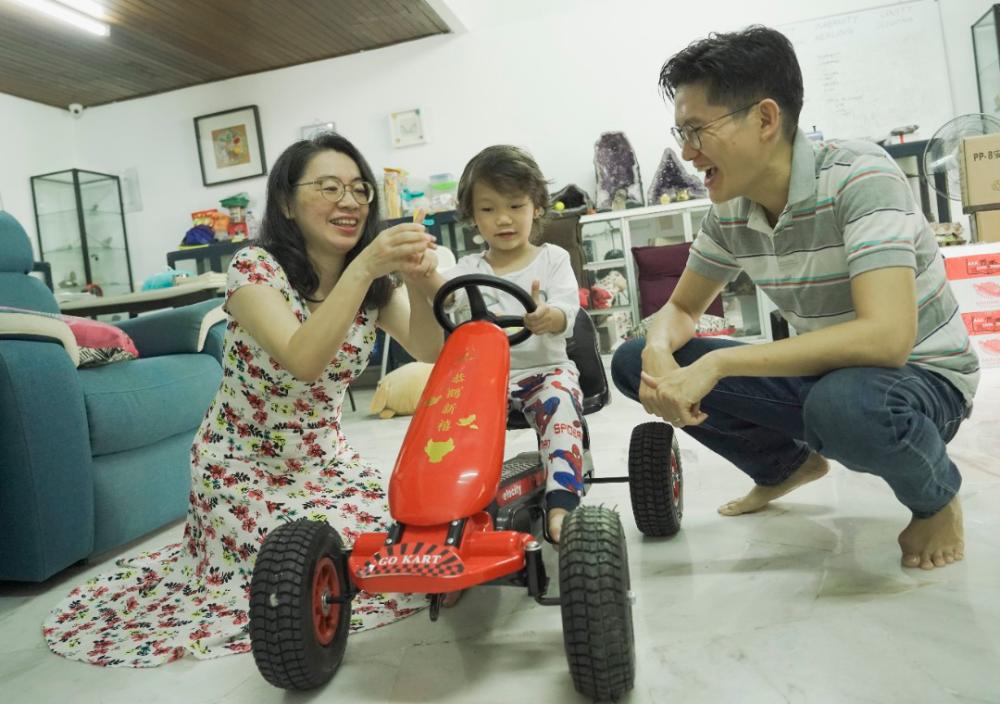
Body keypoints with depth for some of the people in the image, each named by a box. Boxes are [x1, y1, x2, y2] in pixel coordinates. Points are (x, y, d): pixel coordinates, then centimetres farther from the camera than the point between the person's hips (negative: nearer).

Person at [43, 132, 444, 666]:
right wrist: (363, 267, -45)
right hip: (241, 466, -6)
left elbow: (430, 352, -18)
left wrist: (419, 280, -35)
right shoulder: (255, 268, -21)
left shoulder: (374, 285, -4)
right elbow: (304, 361, -37)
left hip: (323, 461, 6)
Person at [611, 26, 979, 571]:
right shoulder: (730, 211, -6)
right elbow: (681, 308, 5)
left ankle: (937, 500, -4)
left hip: (922, 378, -6)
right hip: (821, 373, 6)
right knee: (632, 362, -6)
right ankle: (788, 464, 16)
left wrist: (716, 365, -35)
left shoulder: (859, 177, -25)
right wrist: (658, 356, -20)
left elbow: (886, 337, -36)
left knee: (843, 401, -43)